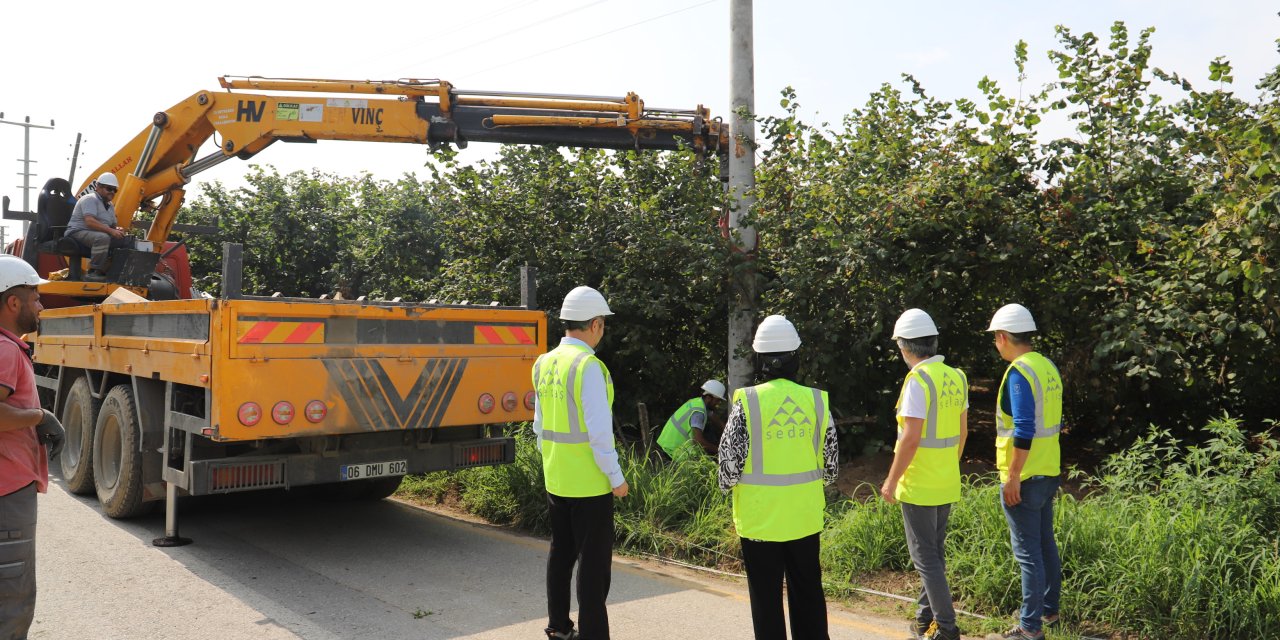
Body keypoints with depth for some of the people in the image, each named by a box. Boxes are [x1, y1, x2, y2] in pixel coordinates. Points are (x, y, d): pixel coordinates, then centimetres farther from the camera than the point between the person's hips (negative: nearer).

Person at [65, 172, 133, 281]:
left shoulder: (110, 206, 19)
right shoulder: (90, 199, -11)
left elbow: (112, 225, 23)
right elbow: (89, 222, -25)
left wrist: (117, 230, -3)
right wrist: (110, 231, -30)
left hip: (100, 235, 9)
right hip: (79, 233, -9)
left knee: (128, 239, -3)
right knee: (102, 237, -40)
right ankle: (93, 272, -35)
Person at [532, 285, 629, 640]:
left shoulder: (544, 363, 4)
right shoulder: (588, 366, -19)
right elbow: (599, 430, -21)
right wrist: (616, 477, -13)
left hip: (555, 478, 8)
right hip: (590, 482, -8)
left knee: (561, 552, 18)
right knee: (594, 560, 2)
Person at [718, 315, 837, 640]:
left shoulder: (747, 402, -14)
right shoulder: (816, 400, -3)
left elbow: (730, 459, -9)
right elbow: (830, 461, 5)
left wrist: (729, 485, 11)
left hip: (760, 516, -3)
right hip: (805, 516, 3)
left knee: (766, 598, 8)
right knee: (808, 592, 16)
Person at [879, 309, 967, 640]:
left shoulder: (918, 380, -20)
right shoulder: (957, 377, 5)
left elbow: (911, 437, -23)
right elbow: (962, 431, 12)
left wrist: (891, 481, -14)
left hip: (918, 486, -8)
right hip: (947, 485, 8)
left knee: (926, 557, 2)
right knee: (934, 552, 18)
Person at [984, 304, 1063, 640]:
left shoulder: (1019, 373, -19)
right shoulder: (1048, 367, 9)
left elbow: (1024, 430, -24)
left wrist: (1012, 477, -20)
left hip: (1025, 478, -9)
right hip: (1049, 472, 9)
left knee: (1028, 552, -2)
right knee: (1046, 544, 19)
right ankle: (1049, 609, 32)